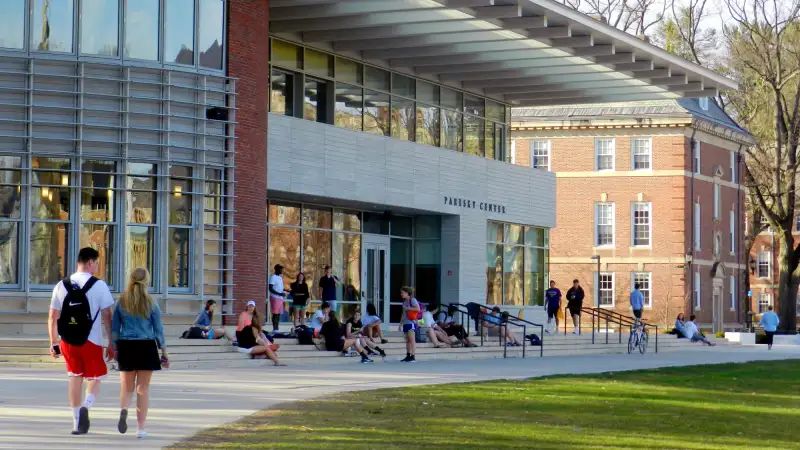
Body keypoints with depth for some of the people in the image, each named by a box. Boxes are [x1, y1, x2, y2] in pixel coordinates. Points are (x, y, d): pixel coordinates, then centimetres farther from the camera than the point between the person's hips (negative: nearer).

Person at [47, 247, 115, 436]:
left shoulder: (61, 285, 6)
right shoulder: (99, 285, -6)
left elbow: (52, 317, 7)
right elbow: (107, 317, -7)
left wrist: (53, 343, 14)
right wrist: (111, 344, -1)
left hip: (68, 342, 3)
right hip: (91, 341, -3)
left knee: (75, 377, 15)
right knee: (94, 378, 11)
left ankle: (76, 422, 14)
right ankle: (86, 406, -18)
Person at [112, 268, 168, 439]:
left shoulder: (121, 302, 2)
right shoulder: (151, 303, -2)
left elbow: (114, 328, 5)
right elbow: (158, 329, 1)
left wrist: (114, 348, 14)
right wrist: (164, 351, 9)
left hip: (126, 347, 1)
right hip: (146, 347, -1)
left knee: (126, 388, 10)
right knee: (143, 388, 7)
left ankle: (123, 409, -23)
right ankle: (140, 427, 5)